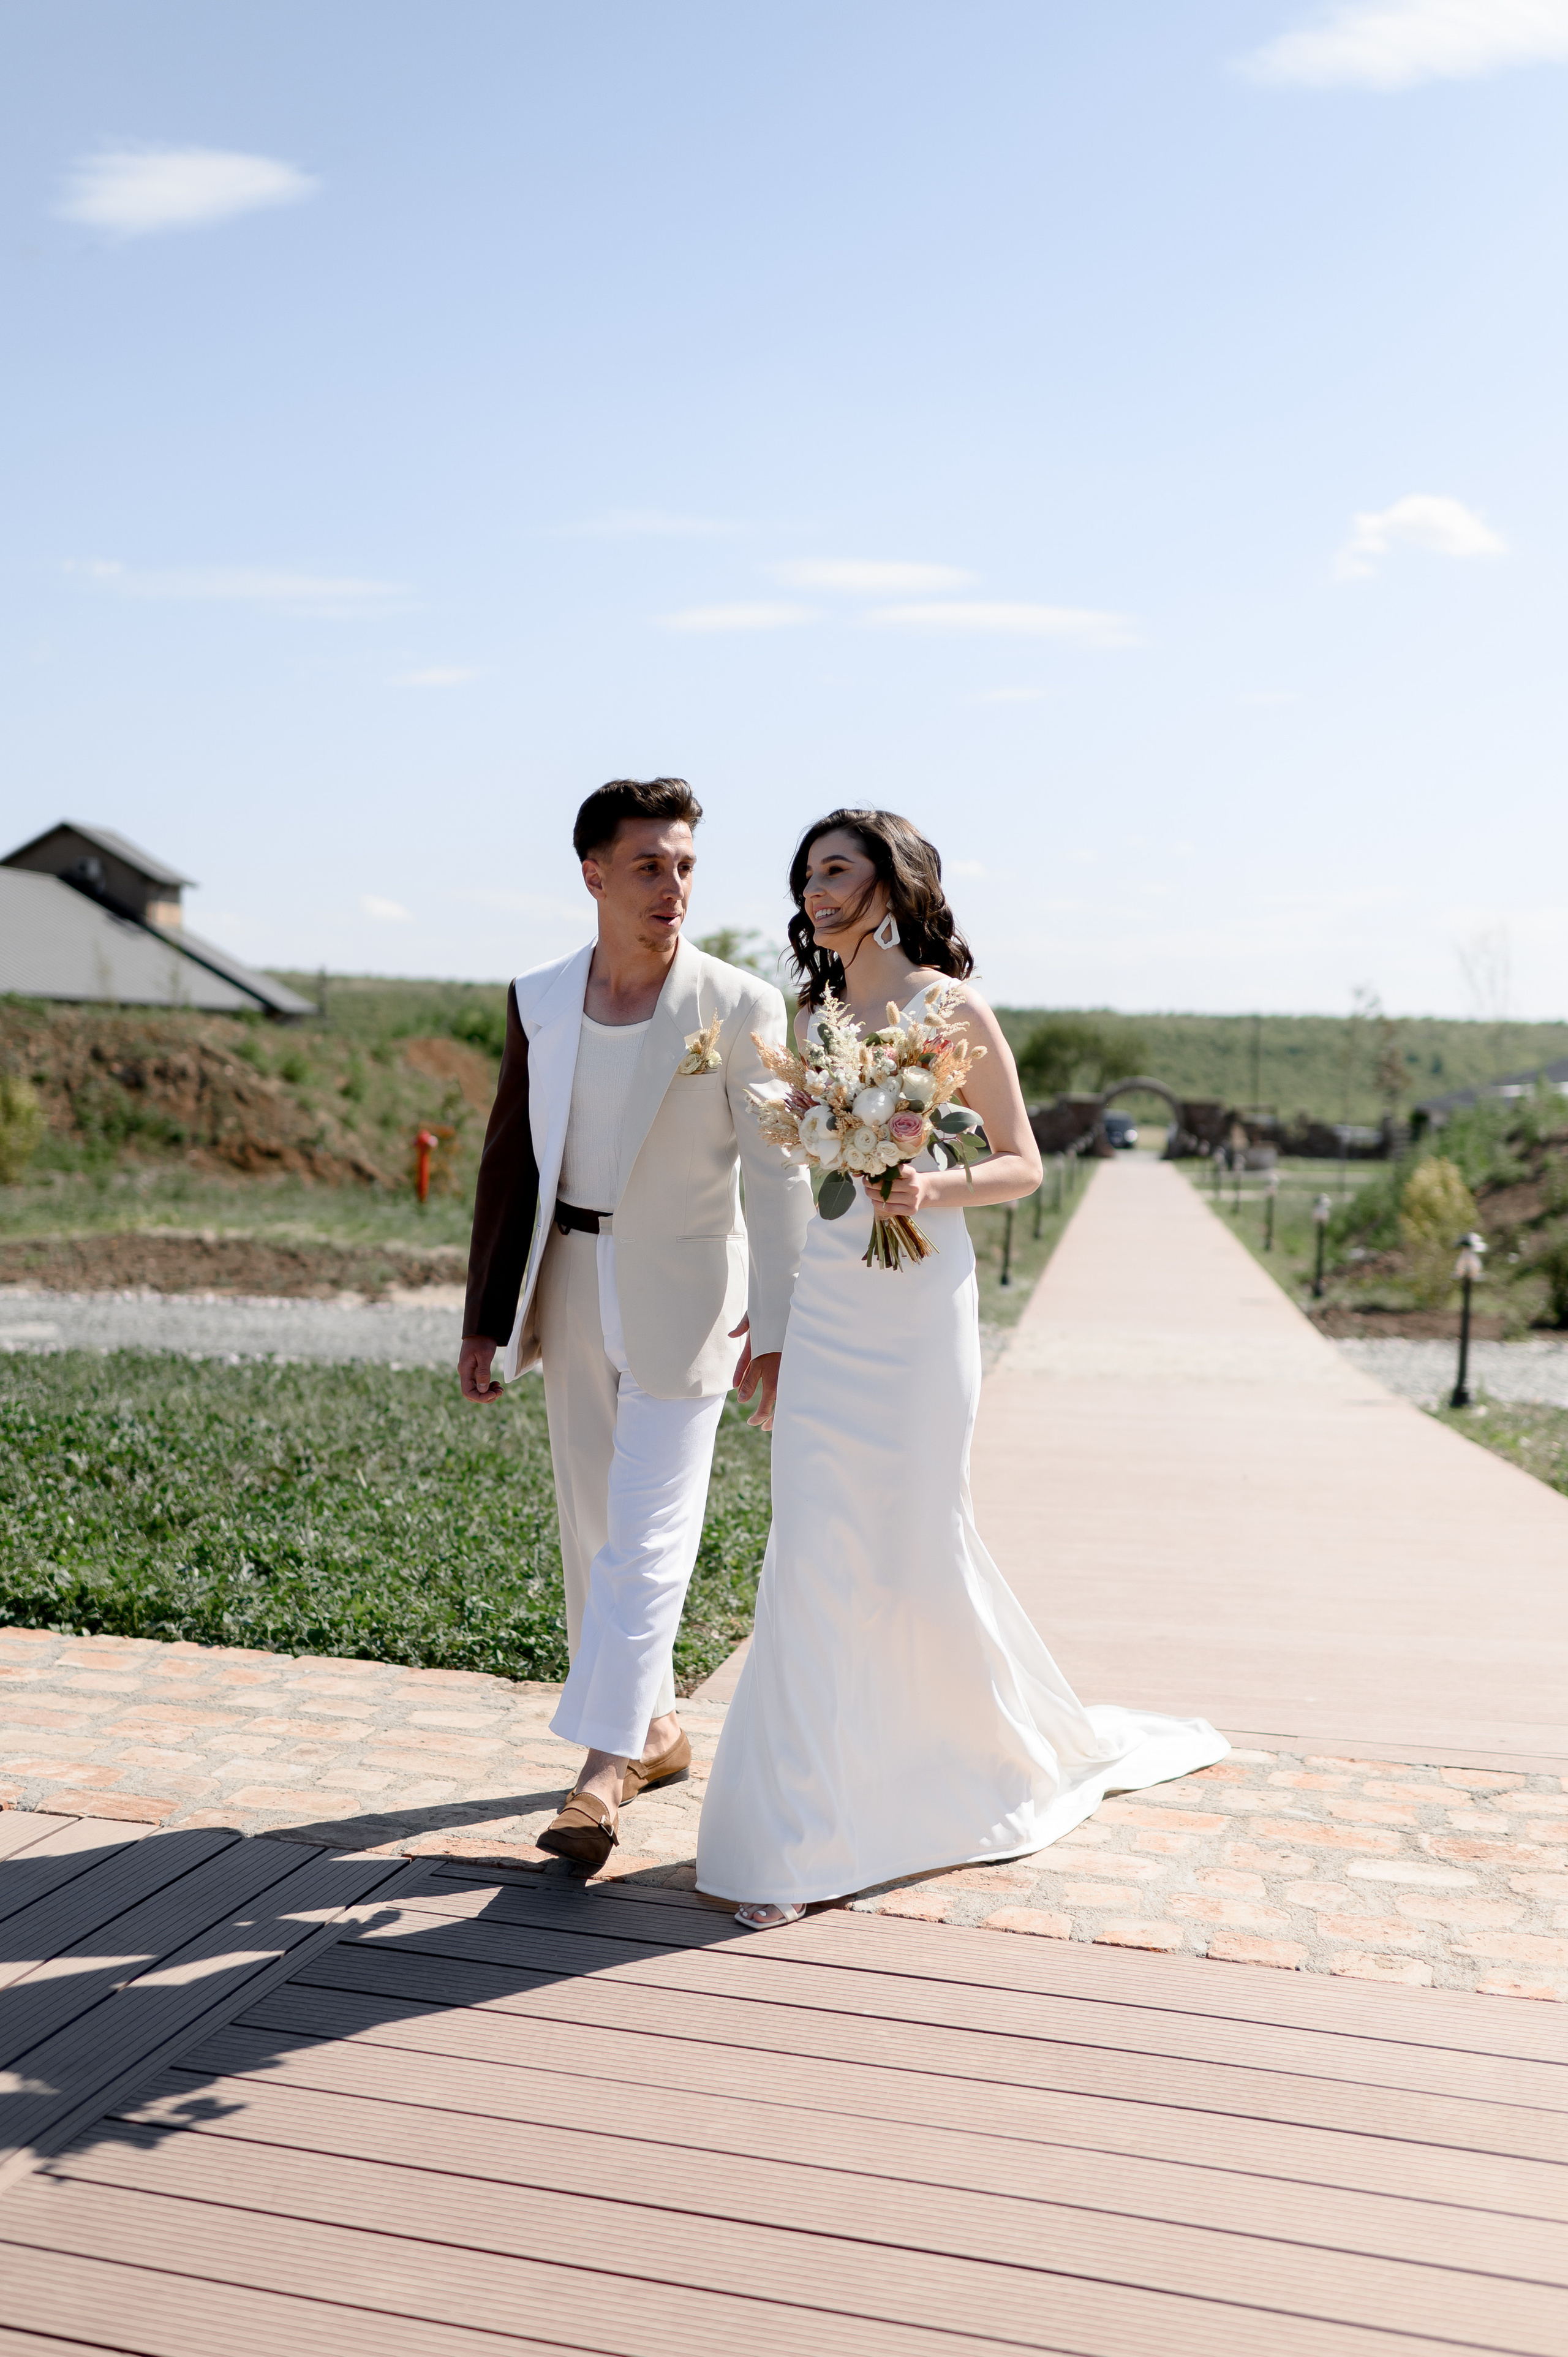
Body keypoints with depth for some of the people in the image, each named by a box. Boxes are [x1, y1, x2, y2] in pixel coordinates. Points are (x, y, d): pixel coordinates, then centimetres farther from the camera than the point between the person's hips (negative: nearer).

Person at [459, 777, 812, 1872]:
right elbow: (509, 1160, 8)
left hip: (684, 1291, -5)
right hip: (572, 1286, 5)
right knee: (592, 1526, 13)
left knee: (648, 1534, -7)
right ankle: (655, 1728, 29)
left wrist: (778, 1326, -17)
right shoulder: (538, 1000, 3)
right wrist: (485, 1318, 7)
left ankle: (604, 1772, -2)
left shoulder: (740, 1007, -9)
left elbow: (778, 1173, -11)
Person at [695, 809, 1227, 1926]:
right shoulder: (813, 1018, 13)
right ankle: (796, 1836, 11)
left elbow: (1023, 1165, -2)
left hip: (919, 1305, -5)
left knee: (922, 1545, 4)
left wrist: (932, 1189, -21)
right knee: (816, 1558, 1)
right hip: (821, 1309, 5)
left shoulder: (953, 1011, -3)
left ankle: (1034, 1743, 32)